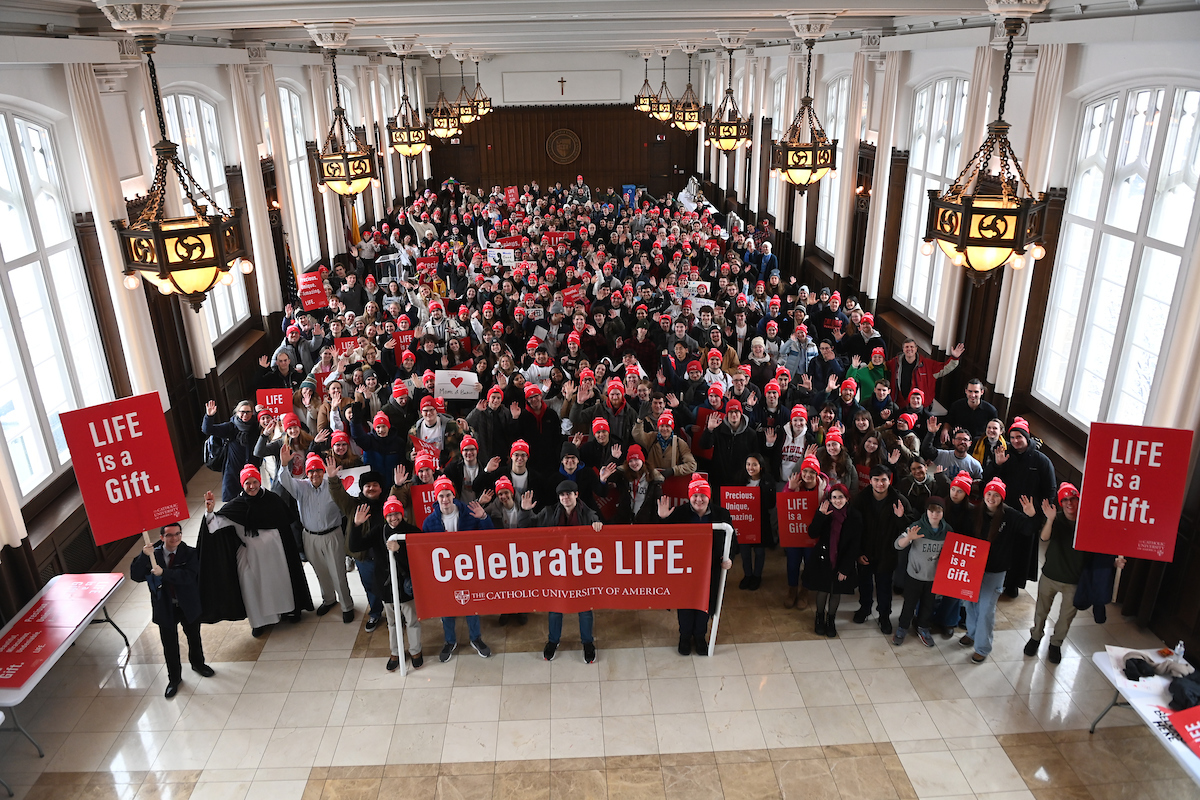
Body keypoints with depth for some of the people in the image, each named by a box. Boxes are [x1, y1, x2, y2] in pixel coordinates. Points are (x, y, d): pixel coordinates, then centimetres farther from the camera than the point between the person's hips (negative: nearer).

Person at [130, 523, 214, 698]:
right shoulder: (152, 554, -10)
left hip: (188, 605, 0)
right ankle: (174, 678, 30)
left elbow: (188, 575, -27)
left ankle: (197, 663, 50)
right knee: (170, 645, 10)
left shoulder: (190, 553, -13)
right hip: (165, 608, 0)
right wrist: (144, 556, -31)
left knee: (194, 637, 22)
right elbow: (136, 576, -17)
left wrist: (164, 573, -34)